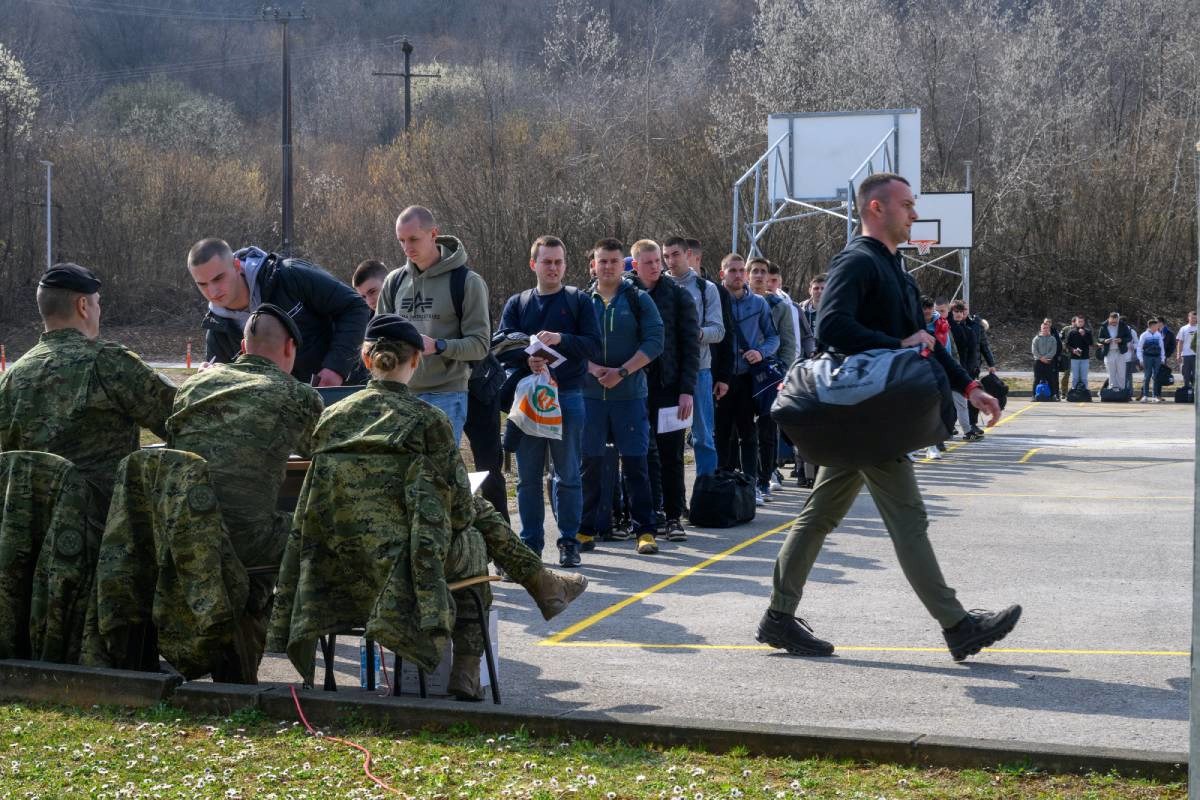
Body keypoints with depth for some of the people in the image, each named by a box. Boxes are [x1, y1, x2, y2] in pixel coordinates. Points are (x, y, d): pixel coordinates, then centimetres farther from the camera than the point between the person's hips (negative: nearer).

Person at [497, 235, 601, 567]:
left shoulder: (579, 301, 6)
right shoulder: (517, 303, 12)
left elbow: (594, 346, -3)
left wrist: (560, 339, -19)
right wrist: (526, 358, -21)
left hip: (568, 395, -2)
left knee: (568, 475, 3)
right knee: (528, 476, 5)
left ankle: (569, 541, 12)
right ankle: (531, 542, 14)